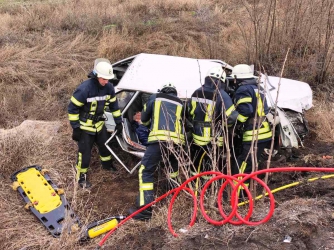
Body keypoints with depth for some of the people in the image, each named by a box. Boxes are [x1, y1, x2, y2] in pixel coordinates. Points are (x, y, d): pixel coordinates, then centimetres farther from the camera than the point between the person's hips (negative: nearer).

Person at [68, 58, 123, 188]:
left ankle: (107, 164, 51)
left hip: (99, 123, 6)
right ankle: (81, 176, 20)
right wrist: (76, 128, -19)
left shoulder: (108, 87, -12)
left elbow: (113, 104, 5)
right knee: (85, 152, 1)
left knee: (105, 145, 22)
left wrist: (118, 122, 8)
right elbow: (72, 108, -22)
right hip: (85, 126, -6)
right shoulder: (84, 88, -31)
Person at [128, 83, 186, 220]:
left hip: (159, 139, -4)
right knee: (175, 169, 29)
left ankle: (145, 209, -13)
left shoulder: (155, 98, 21)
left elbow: (144, 119, 29)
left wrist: (149, 124, 52)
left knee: (146, 171, -4)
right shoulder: (180, 104, 27)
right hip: (177, 141, 4)